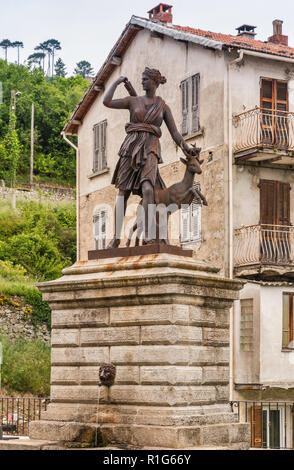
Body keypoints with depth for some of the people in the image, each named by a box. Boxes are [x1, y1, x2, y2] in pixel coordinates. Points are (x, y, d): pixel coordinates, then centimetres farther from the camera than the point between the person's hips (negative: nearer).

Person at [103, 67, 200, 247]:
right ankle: (117, 236, 0)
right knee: (123, 192, -2)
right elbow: (107, 102, 4)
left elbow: (174, 132, 12)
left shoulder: (163, 107, 13)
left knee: (148, 189, -23)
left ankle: (148, 236, -29)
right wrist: (117, 82, 13)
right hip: (131, 147, 2)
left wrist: (187, 148, -2)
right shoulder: (134, 101, 13)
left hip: (150, 150, -1)